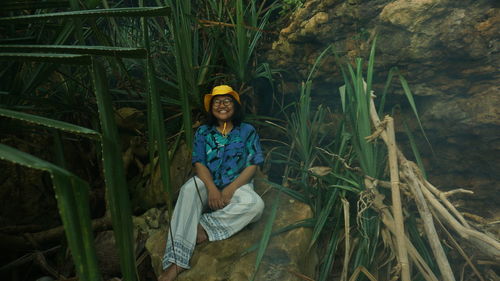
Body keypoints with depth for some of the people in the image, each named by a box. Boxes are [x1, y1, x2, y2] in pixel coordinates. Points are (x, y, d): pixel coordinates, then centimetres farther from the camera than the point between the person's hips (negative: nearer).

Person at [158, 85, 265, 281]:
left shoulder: (248, 131, 6)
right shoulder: (203, 132, 10)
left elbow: (252, 165, -3)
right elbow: (199, 163, -1)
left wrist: (230, 190, -18)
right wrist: (212, 189, -21)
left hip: (237, 185, 0)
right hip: (208, 183, 1)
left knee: (256, 204, -33)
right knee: (189, 189, -34)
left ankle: (202, 229, -31)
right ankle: (176, 262, -42)